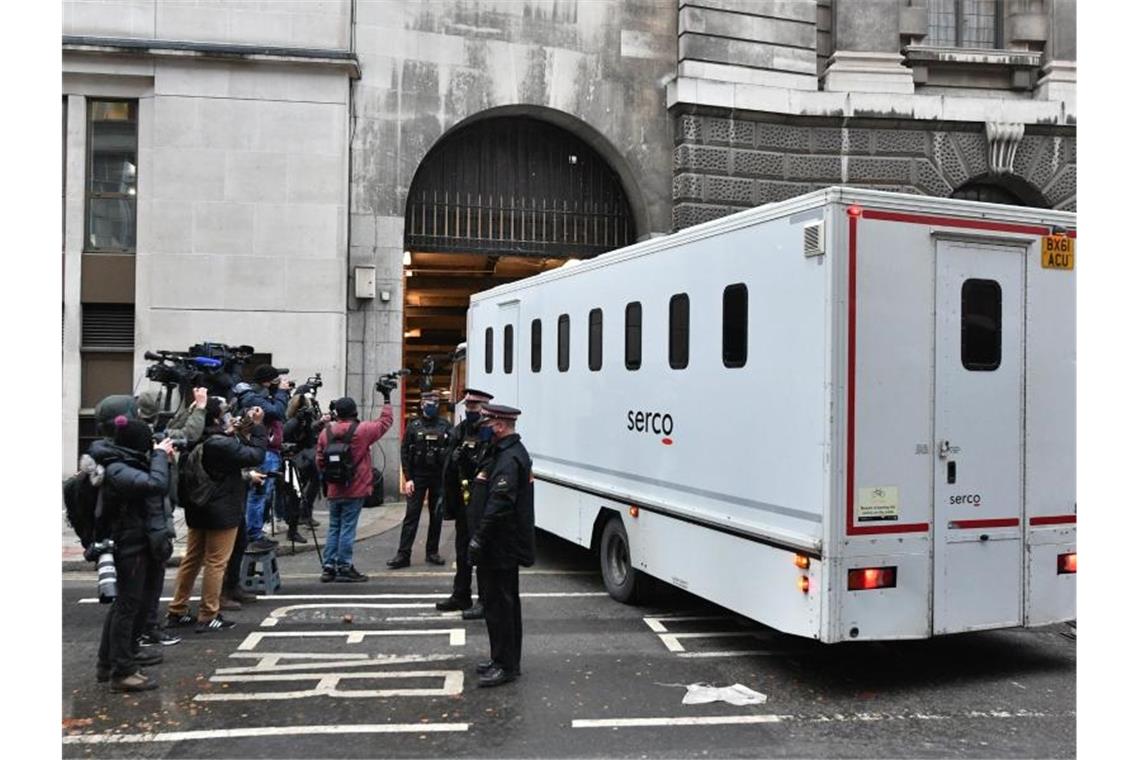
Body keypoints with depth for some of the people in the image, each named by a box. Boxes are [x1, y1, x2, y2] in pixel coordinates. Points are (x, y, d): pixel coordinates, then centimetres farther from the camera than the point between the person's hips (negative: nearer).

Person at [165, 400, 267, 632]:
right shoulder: (222, 444, -21)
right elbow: (256, 455, -18)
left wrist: (231, 434, 3)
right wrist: (258, 427, -11)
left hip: (198, 509, 8)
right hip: (222, 512, -8)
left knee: (191, 560, 15)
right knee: (216, 562, 0)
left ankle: (176, 612, 22)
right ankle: (208, 617, 5)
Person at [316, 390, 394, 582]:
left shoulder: (326, 432, 2)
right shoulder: (362, 430, -10)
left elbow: (320, 460, 7)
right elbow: (385, 421, 2)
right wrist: (387, 399, 13)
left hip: (334, 491, 4)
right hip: (355, 491, -4)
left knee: (333, 528, 12)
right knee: (347, 528, -1)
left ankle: (329, 567, 15)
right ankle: (345, 568, 4)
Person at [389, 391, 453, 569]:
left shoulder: (445, 427, 4)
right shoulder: (413, 426, 3)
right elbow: (405, 453, 0)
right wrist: (408, 478, -6)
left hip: (439, 477, 1)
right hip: (418, 476, -1)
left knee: (437, 516, 8)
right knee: (411, 515, -3)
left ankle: (433, 552, 18)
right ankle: (403, 554, -2)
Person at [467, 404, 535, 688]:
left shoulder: (509, 459, -19)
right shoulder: (502, 453, 16)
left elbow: (499, 504, -27)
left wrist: (479, 537, -26)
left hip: (501, 547, -11)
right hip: (501, 546, 11)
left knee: (499, 603, -4)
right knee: (497, 601, 18)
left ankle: (506, 665, 4)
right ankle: (502, 659, 28)